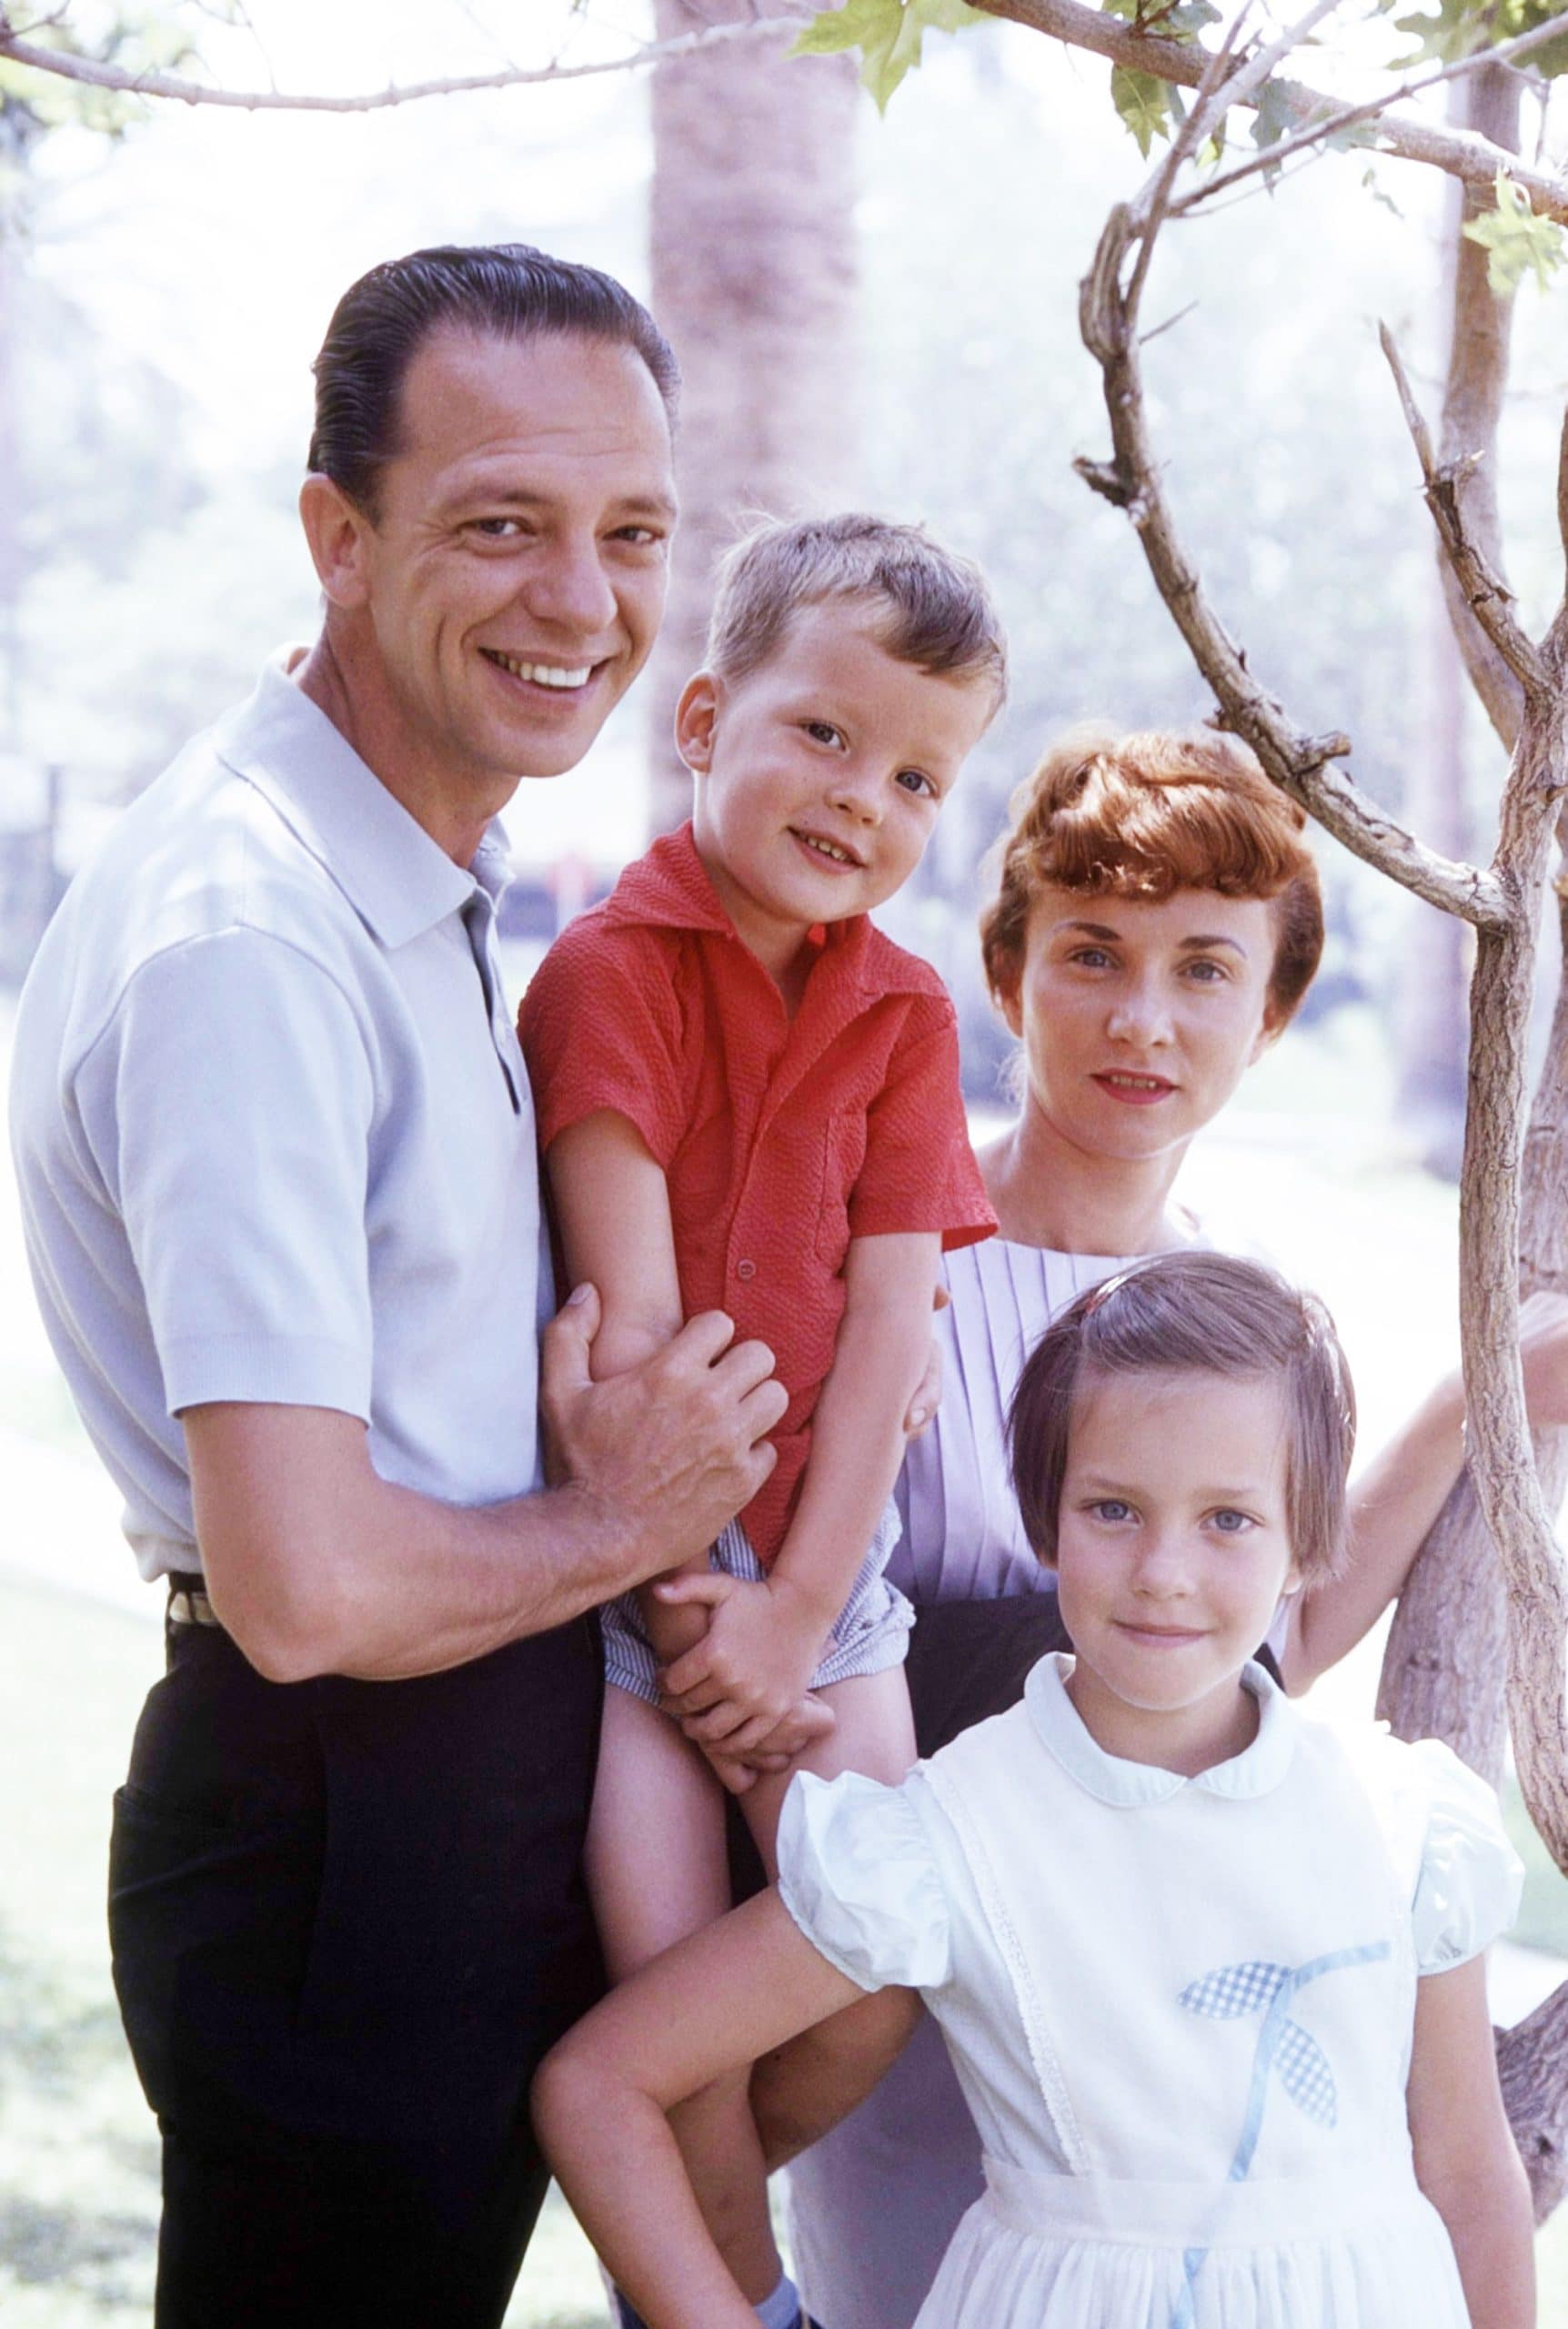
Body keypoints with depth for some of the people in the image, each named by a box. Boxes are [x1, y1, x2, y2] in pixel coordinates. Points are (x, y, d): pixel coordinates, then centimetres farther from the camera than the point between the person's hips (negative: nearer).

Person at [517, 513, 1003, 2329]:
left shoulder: (905, 1013, 5)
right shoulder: (611, 968, -10)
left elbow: (888, 1319, -1)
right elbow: (631, 1309, -13)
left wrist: (795, 1607, -9)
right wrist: (673, 1566, -13)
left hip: (821, 1554, 4)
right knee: (670, 1973, -11)